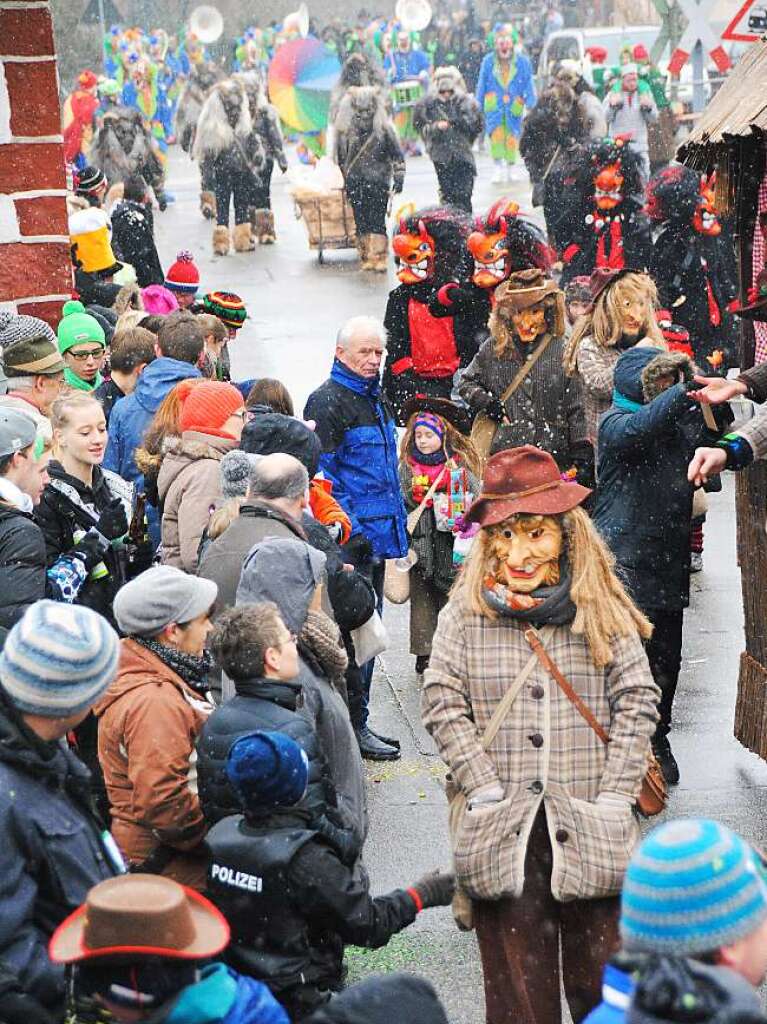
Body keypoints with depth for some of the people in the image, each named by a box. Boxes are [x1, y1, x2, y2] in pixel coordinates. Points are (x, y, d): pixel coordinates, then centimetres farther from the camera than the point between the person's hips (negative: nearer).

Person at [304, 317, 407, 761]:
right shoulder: (328, 402, -12)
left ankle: (355, 720, 23)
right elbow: (323, 473, -18)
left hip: (377, 532, 9)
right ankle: (352, 725, 0)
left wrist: (397, 525, 20)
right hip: (350, 538, -9)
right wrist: (349, 528, -22)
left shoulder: (375, 399, 17)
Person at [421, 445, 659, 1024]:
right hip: (502, 831, 0)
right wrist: (487, 790, -8)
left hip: (591, 832, 0)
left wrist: (614, 798, -5)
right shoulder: (466, 615, 3)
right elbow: (442, 704, -1)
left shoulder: (602, 612, 4)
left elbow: (638, 701, 3)